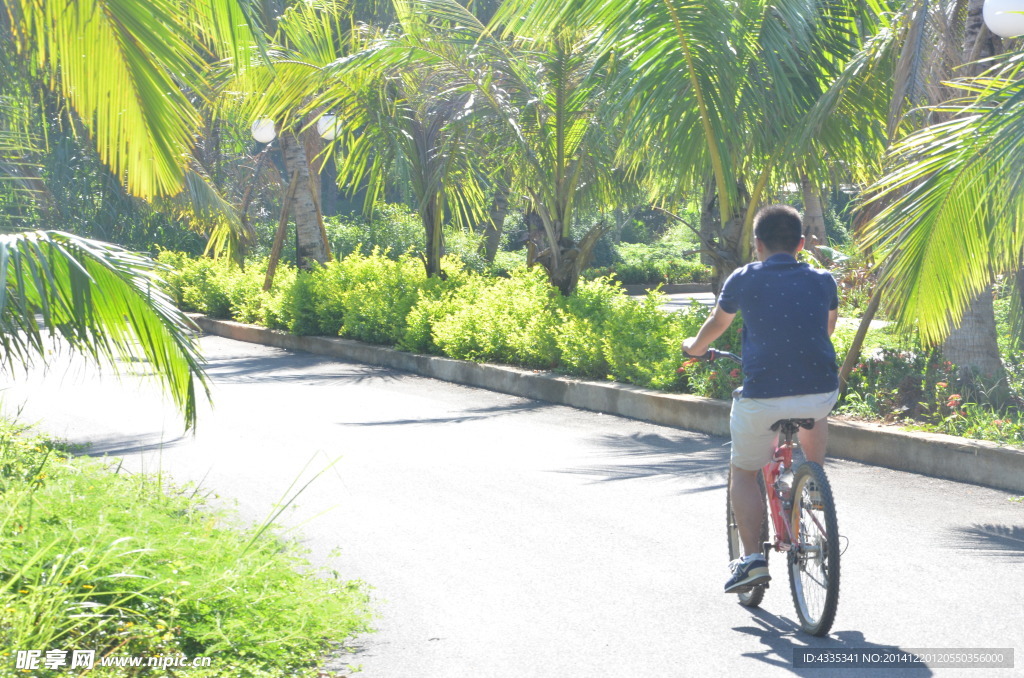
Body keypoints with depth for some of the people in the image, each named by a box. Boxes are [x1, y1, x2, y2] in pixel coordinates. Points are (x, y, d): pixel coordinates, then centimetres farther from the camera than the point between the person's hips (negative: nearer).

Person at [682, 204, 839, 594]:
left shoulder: (744, 280, 2)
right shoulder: (822, 281, 8)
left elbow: (716, 324, 19)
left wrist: (695, 346, 40)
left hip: (763, 397, -2)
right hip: (821, 393, 2)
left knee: (743, 472, 18)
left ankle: (752, 558, 7)